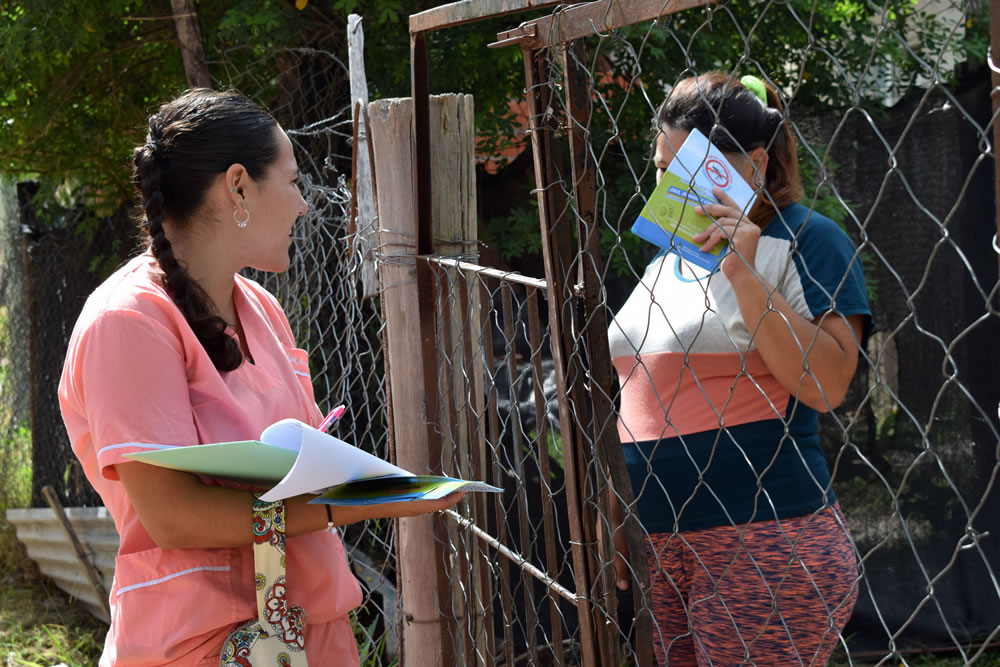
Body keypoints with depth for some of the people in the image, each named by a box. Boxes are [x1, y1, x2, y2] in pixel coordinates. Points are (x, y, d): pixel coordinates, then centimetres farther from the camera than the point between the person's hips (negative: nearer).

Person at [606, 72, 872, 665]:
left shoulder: (806, 241, -4)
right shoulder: (666, 263, 17)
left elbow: (826, 385, -17)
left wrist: (743, 274, -20)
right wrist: (618, 525, 21)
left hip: (766, 548, -7)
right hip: (662, 549, 7)